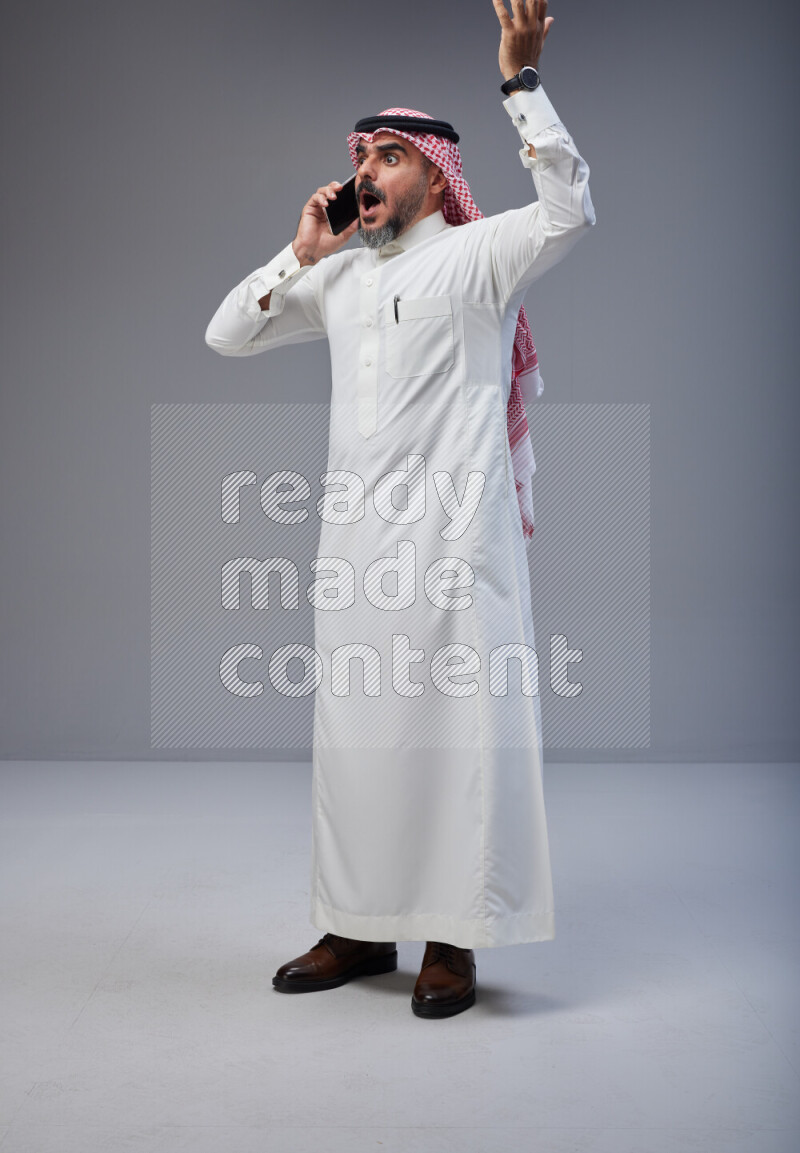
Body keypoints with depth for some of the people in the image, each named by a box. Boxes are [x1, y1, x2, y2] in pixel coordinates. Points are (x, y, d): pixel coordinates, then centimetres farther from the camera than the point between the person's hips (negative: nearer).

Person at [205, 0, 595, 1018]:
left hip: (450, 537, -6)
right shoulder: (339, 274, 18)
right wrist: (301, 252, 9)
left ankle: (452, 940, 6)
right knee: (354, 727, 10)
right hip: (355, 539, 6)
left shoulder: (478, 255, 1)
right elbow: (225, 335, 19)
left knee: (456, 726, -3)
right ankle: (359, 927, 21)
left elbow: (569, 211, -17)